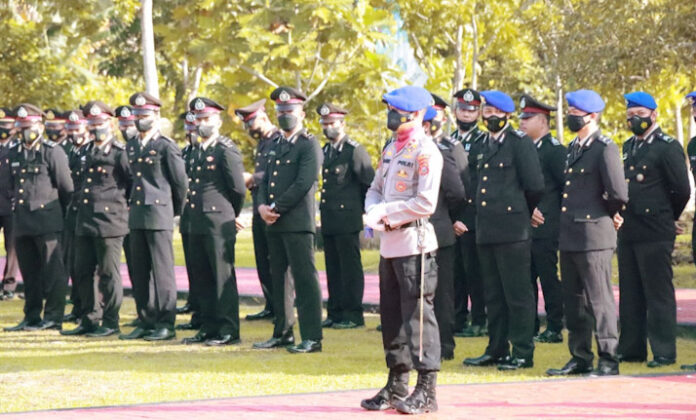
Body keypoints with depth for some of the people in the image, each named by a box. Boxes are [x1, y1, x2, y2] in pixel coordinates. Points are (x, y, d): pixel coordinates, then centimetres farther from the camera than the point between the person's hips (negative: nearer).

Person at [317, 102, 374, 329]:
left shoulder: (355, 150, -9)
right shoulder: (325, 150, 15)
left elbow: (370, 183, -9)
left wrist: (360, 207, -1)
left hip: (347, 219, -8)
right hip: (328, 221, 8)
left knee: (350, 267, -4)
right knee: (333, 268, 10)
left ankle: (353, 315, 0)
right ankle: (335, 313, 16)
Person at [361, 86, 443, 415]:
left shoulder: (425, 151, -12)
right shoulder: (391, 149, 15)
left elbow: (426, 203, -19)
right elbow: (375, 190, 18)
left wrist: (386, 212, -13)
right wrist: (375, 213, -3)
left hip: (414, 242, -9)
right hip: (389, 243, 9)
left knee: (418, 314, -7)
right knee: (391, 314, 12)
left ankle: (426, 391, -4)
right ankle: (397, 385, 20)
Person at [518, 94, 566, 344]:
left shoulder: (554, 150, -8)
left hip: (546, 229, -8)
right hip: (525, 228, 8)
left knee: (550, 279, -3)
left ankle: (554, 329, 2)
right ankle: (530, 328, 14)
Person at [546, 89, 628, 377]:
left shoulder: (605, 149, -11)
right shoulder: (572, 148, 15)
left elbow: (619, 194, -17)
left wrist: (606, 215, 0)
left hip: (594, 236, -9)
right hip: (569, 236, 9)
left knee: (599, 299, -4)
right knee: (573, 300, 12)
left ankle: (608, 360, 0)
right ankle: (580, 358, 20)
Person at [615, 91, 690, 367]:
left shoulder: (668, 147, -7)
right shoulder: (629, 147, 16)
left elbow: (682, 190, -7)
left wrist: (667, 218, 4)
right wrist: (622, 217, 14)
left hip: (655, 233, -8)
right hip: (628, 232, 8)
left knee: (659, 293, -4)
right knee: (630, 294, 11)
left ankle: (664, 352, 0)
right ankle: (631, 348, 17)